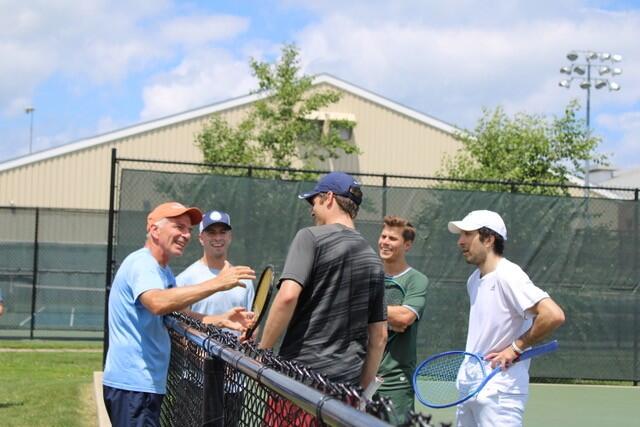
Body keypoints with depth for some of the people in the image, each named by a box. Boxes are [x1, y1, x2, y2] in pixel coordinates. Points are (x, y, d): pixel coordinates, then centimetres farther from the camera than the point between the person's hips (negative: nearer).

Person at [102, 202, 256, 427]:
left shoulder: (164, 271, 18)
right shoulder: (141, 264, -14)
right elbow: (158, 303, -34)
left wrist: (221, 320, 0)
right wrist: (216, 284, -36)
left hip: (148, 384, 10)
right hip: (132, 384, -10)